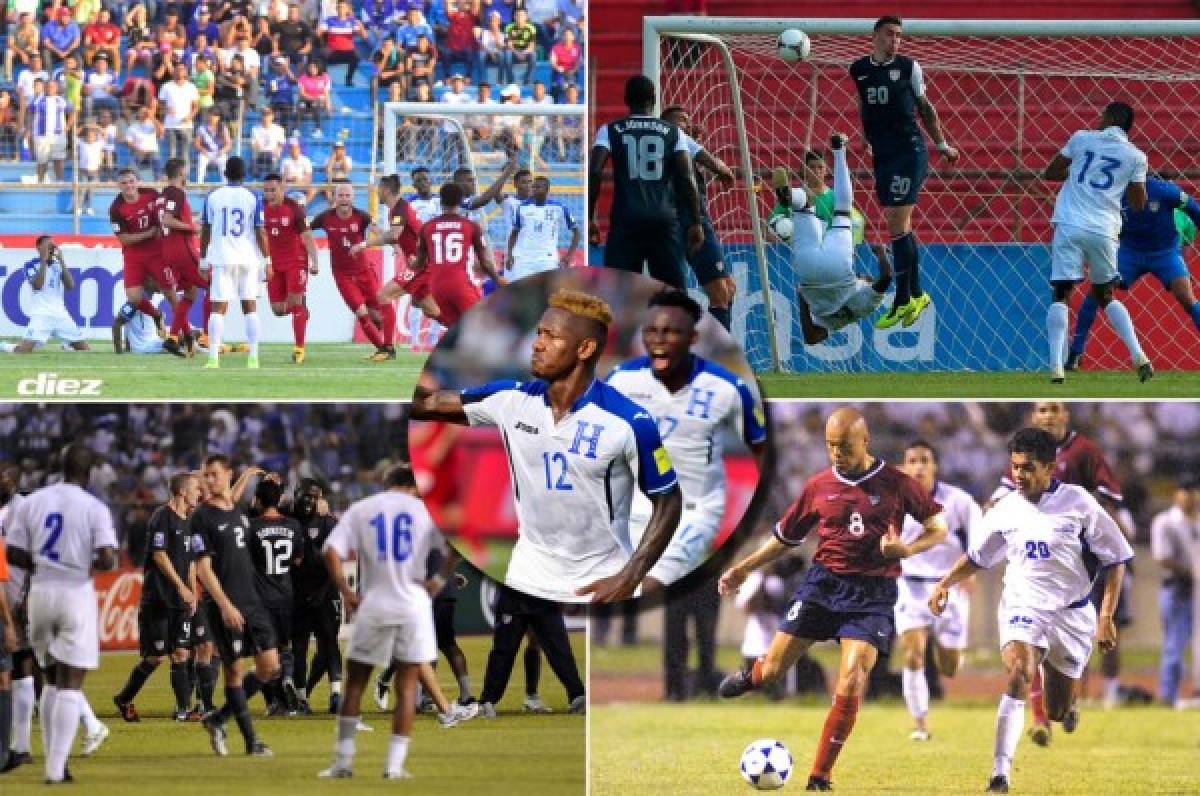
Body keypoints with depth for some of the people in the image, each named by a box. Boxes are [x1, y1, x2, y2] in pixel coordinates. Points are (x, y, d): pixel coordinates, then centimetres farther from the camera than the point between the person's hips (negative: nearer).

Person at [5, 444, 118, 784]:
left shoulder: (31, 502, 3)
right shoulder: (94, 508, -8)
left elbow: (14, 555, 1)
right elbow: (108, 560, -17)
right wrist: (91, 565, 4)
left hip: (40, 592, 4)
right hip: (77, 593, -4)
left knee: (51, 681, 19)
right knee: (70, 685, -1)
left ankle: (55, 762, 18)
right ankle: (56, 769, -8)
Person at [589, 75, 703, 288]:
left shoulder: (610, 131, 7)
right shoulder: (672, 132, 9)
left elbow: (594, 172, -6)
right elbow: (687, 178, 0)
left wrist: (590, 218, -1)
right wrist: (696, 223, 4)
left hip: (626, 221, -1)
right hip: (664, 220, 1)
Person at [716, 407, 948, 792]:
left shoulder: (896, 484, -3)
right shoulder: (818, 486, 4)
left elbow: (938, 527, 3)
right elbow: (785, 538, 16)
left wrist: (907, 549, -16)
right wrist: (743, 569, 9)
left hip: (873, 593, -2)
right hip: (823, 583, 2)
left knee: (851, 686, -14)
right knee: (772, 671, -2)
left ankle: (820, 778, -2)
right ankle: (752, 674, 38)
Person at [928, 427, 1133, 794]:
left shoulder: (1078, 502, -8)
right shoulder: (1006, 509, 0)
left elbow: (1115, 559, -2)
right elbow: (976, 557, 17)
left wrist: (1106, 616, -8)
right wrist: (946, 583, 0)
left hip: (1071, 613, 0)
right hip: (1022, 608, 0)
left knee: (1058, 713, 6)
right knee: (1018, 671, -30)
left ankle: (1067, 705, 48)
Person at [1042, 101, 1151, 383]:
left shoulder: (1082, 139, 8)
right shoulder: (1136, 156, 7)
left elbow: (1049, 173, 14)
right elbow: (1138, 204, 9)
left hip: (1070, 227, -2)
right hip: (1104, 231, 2)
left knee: (1061, 295, 1)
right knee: (1105, 295, 20)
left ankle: (1056, 366, -16)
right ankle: (1138, 355, 4)